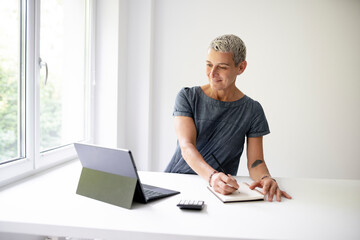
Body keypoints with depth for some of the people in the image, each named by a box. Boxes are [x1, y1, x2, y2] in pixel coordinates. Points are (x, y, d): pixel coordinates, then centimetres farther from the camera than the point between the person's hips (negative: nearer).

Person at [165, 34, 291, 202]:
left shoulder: (252, 110, 0)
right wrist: (212, 175, -34)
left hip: (220, 189, 1)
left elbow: (255, 162, -3)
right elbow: (186, 146, -15)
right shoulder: (187, 97, -3)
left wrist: (266, 178, -28)